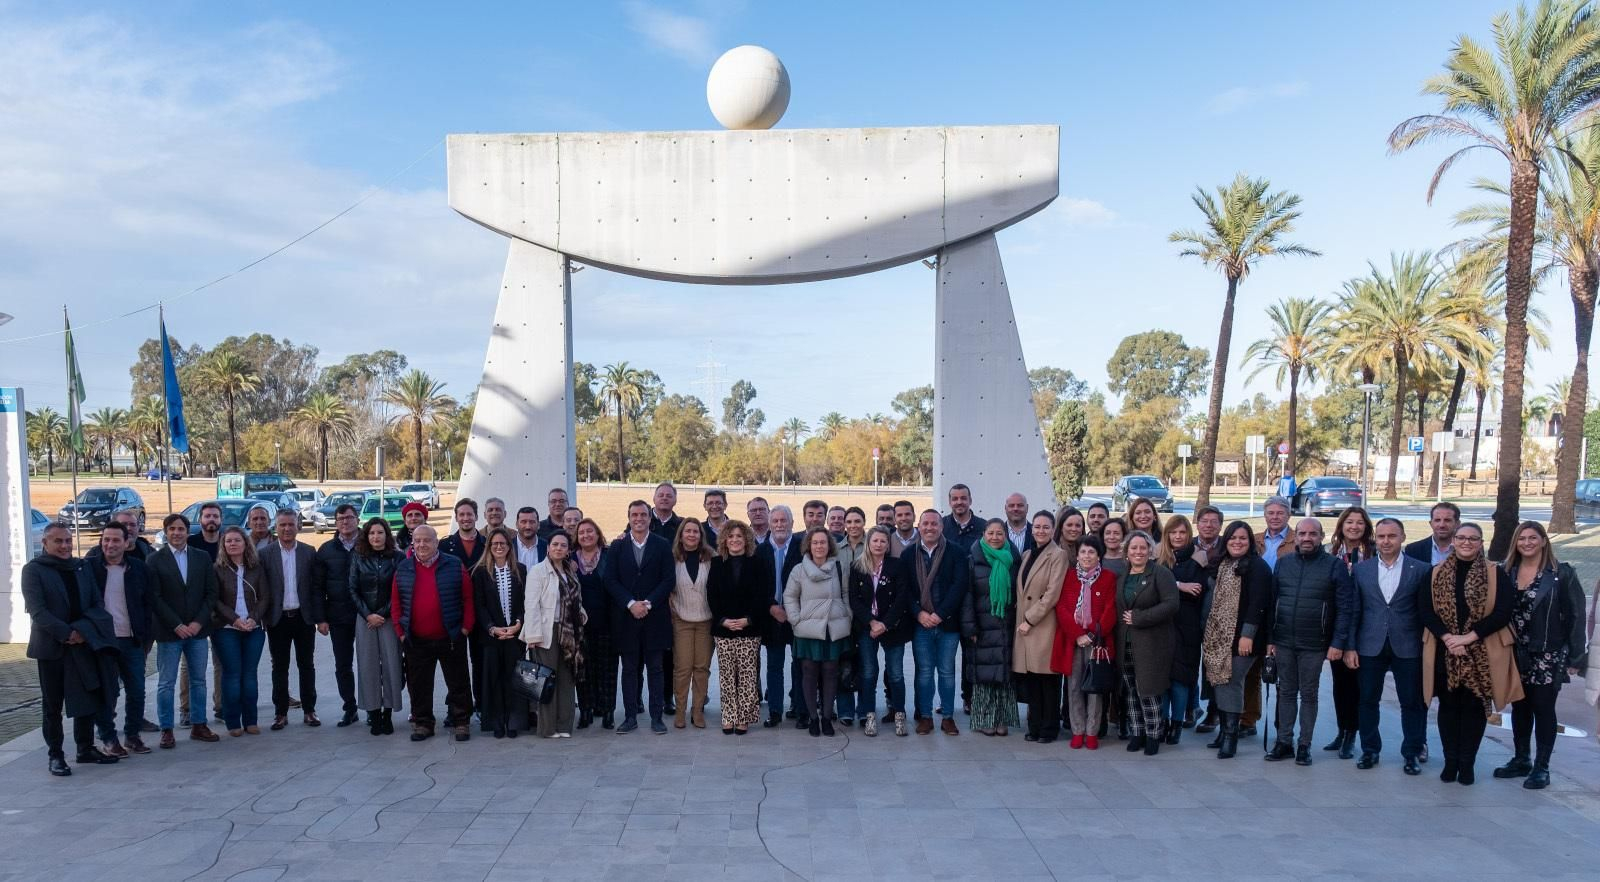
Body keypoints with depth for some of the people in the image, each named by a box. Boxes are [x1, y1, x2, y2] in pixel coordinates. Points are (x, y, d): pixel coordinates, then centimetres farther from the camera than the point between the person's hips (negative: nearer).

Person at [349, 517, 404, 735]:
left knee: (391, 664, -3)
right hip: (365, 619, 2)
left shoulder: (397, 558, 0)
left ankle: (388, 714, 6)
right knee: (368, 665, 1)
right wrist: (367, 615, -7)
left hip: (389, 618, -2)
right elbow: (353, 590, 4)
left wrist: (383, 614, -8)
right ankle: (373, 714, 8)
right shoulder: (358, 559, 6)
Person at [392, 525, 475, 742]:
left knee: (458, 682, 5)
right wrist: (400, 632, 2)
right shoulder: (403, 569, 6)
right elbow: (396, 602, 8)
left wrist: (466, 627, -6)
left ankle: (461, 721, 15)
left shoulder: (455, 565, -2)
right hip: (416, 641, 2)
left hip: (451, 639, -2)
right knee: (418, 685, 9)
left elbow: (468, 598, -1)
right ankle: (422, 723, 20)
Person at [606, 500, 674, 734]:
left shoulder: (663, 546, 4)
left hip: (654, 616, -1)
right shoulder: (617, 546, 6)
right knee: (629, 668, 6)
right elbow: (611, 581, -1)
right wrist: (631, 604, -12)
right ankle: (630, 716, 13)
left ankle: (656, 717, 9)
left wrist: (648, 603, -12)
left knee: (654, 668, 4)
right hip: (625, 616, 1)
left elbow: (667, 580, -2)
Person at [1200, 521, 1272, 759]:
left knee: (1231, 683, -8)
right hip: (1217, 636, 7)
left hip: (1239, 639, -7)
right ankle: (1224, 730, 17)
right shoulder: (1221, 564, 16)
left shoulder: (1257, 567, -7)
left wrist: (1248, 635, -19)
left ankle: (1231, 736, 0)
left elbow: (1257, 603, -14)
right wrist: (1208, 633, 17)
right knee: (1218, 682, 6)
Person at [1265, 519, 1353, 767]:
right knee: (1286, 692, 10)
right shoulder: (1283, 563, 6)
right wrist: (1270, 638, 6)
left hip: (1313, 644, -3)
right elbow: (1272, 602, 9)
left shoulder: (1335, 566, -4)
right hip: (1283, 641, 3)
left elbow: (1343, 607, -7)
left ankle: (1304, 746, 15)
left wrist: (1337, 642, -12)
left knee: (1308, 695, 7)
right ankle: (1284, 742, 17)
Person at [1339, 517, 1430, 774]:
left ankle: (1412, 753, 20)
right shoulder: (1361, 569, 4)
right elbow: (1353, 611, 4)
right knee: (1368, 701, 8)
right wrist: (1349, 647, 0)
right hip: (1370, 646, 2)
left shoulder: (1420, 569, -1)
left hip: (1408, 647, -2)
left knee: (1412, 703, 6)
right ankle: (1370, 750, 22)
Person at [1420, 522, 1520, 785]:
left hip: (1481, 653, -1)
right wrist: (1447, 637, -14)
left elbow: (1504, 612, -9)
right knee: (1448, 705, 7)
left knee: (1474, 706, 4)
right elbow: (1427, 611, 1)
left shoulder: (1495, 574, -1)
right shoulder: (1437, 574, 5)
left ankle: (1467, 762, 16)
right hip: (1444, 652, 2)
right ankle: (1450, 761, 17)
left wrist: (1470, 636, -15)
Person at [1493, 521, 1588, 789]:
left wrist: (1575, 658, -9)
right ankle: (1521, 760, 24)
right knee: (1519, 708, 12)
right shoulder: (1507, 573, 2)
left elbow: (1575, 616, -7)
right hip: (1516, 654, 4)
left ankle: (1541, 767, 12)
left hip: (1547, 656, -4)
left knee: (1543, 709, 2)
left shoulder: (1561, 574, -8)